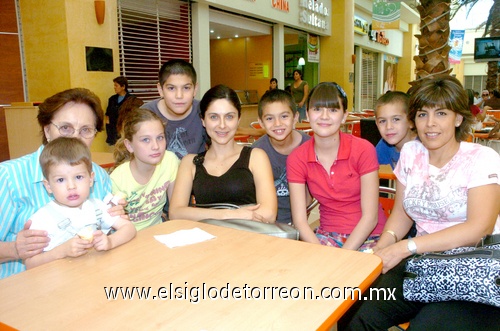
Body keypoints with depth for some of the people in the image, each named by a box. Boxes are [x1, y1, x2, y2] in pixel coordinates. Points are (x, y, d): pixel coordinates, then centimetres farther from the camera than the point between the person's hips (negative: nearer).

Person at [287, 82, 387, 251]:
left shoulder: (363, 150, -12)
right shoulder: (296, 159, -5)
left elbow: (370, 216, -13)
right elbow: (299, 220, -8)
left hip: (368, 236, -2)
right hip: (328, 236, 3)